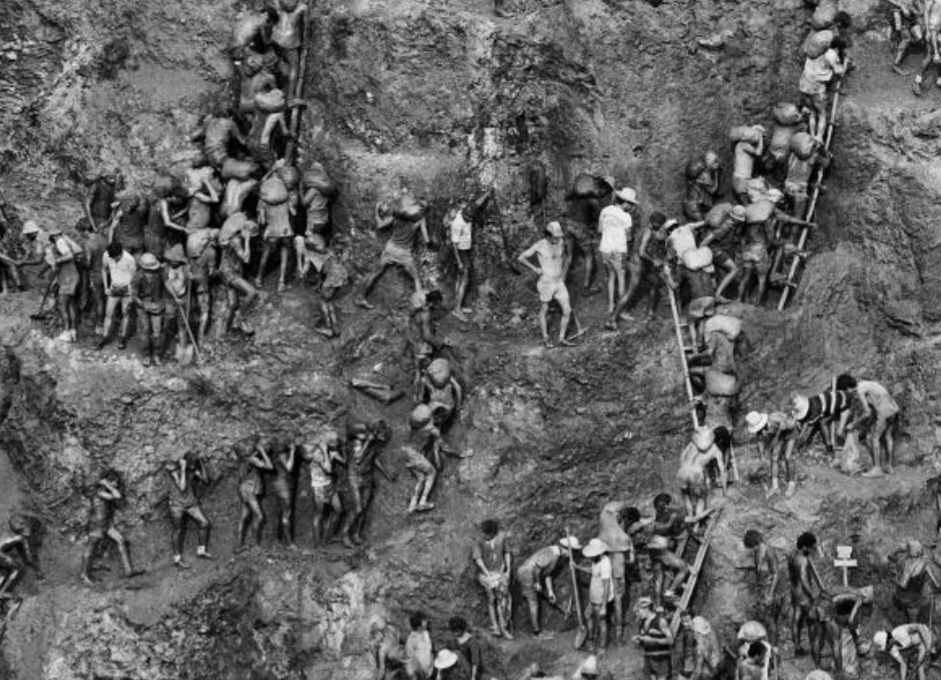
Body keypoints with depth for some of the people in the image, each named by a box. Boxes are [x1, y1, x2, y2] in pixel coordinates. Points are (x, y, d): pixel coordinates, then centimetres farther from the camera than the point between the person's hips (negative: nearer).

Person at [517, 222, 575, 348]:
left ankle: (562, 339, 7)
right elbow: (520, 258, -11)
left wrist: (564, 272, 12)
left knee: (567, 311, -4)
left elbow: (568, 256, 20)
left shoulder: (561, 242, -2)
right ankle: (545, 338, 27)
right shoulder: (539, 245, -16)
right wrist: (534, 269, -9)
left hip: (559, 282, 4)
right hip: (546, 282, -4)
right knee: (544, 310, 12)